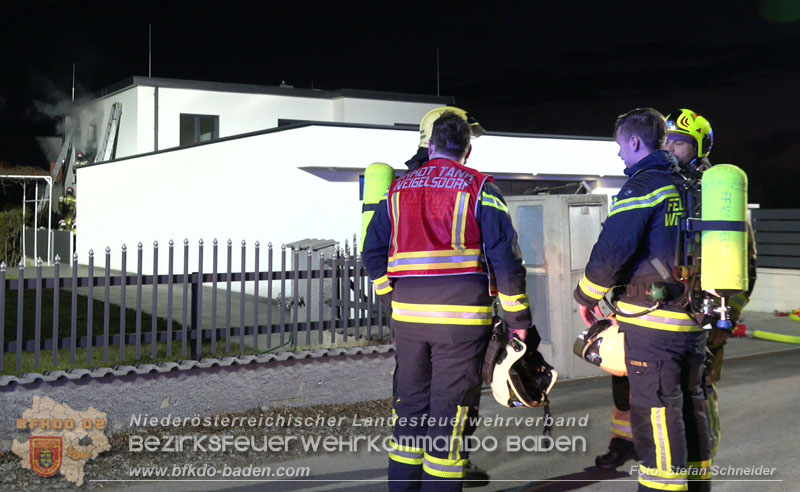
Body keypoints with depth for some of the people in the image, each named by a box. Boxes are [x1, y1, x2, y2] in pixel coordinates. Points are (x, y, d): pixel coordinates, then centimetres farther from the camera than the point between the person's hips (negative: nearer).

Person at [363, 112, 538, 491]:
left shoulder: (398, 189, 12)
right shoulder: (479, 188, 0)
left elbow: (373, 254, 13)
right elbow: (504, 257, -5)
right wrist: (519, 321, 0)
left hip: (408, 314, 4)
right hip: (463, 314, -4)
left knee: (410, 406, 16)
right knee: (452, 411, 4)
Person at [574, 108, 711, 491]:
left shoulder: (644, 185, -12)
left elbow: (612, 249, -17)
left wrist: (587, 295, -2)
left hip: (652, 321, -8)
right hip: (695, 316, 9)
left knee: (655, 410, -2)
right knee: (690, 405, 17)